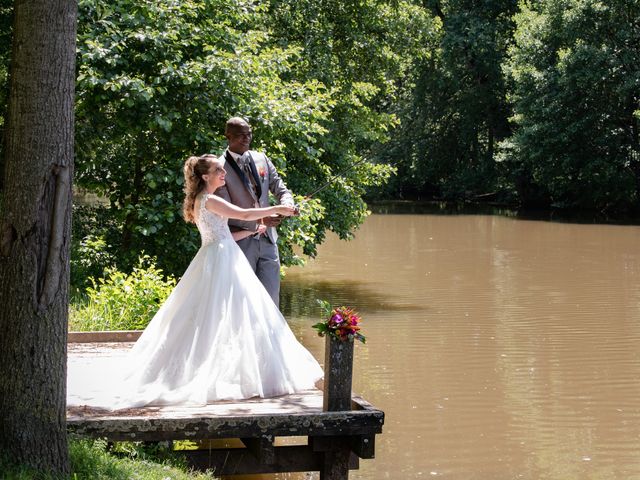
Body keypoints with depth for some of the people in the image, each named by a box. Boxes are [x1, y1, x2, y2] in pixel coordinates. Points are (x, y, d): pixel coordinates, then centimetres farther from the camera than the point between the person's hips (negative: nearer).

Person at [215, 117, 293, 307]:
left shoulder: (261, 159, 8)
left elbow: (280, 189, 12)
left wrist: (287, 205, -13)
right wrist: (259, 219, -25)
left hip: (267, 240, 5)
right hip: (241, 243, -5)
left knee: (271, 295, 7)